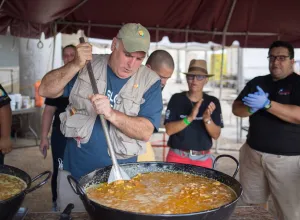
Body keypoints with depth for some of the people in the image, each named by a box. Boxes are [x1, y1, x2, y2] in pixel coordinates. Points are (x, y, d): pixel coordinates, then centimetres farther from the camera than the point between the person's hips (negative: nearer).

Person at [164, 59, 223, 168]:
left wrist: (207, 119, -21)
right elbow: (169, 130, -11)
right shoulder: (176, 99, -5)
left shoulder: (213, 102, -1)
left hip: (203, 159, 1)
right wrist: (190, 118, -24)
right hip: (177, 156, -1)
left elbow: (216, 135, -3)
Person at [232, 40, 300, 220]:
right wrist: (251, 108, -14)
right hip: (253, 152, 5)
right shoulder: (257, 82, 11)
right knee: (248, 203, 12)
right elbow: (236, 108, 7)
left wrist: (266, 104, -26)